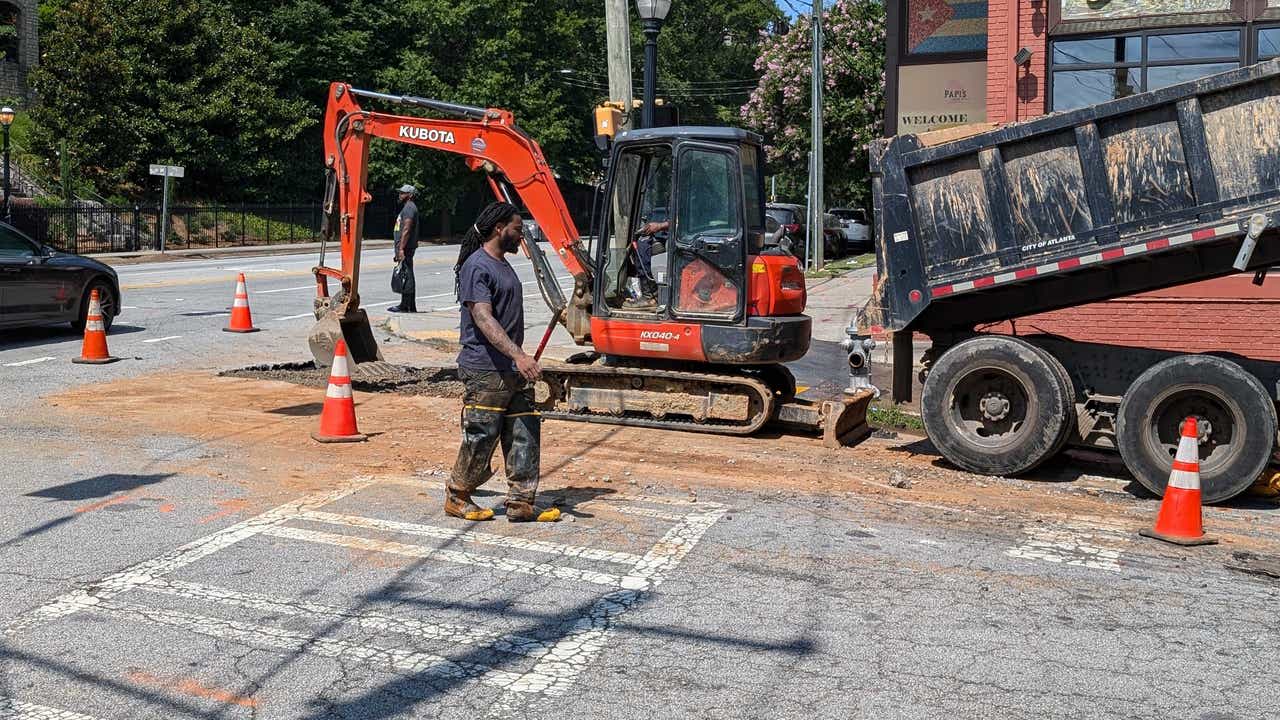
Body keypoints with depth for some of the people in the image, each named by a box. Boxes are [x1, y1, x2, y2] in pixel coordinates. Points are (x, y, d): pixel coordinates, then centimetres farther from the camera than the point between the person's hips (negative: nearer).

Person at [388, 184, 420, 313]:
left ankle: (405, 305, -9)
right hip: (405, 247, 11)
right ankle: (411, 306, 14)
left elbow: (406, 230, -19)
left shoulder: (409, 207, -11)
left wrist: (401, 249, -23)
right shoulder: (407, 207, 22)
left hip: (405, 247, -11)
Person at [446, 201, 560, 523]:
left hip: (513, 370, 9)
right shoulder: (477, 267, -14)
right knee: (480, 438, 0)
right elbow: (484, 320, -24)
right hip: (485, 371, -9)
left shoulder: (503, 265, 18)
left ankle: (521, 503, 13)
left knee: (525, 435, 7)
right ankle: (456, 498, 18)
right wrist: (519, 355, -33)